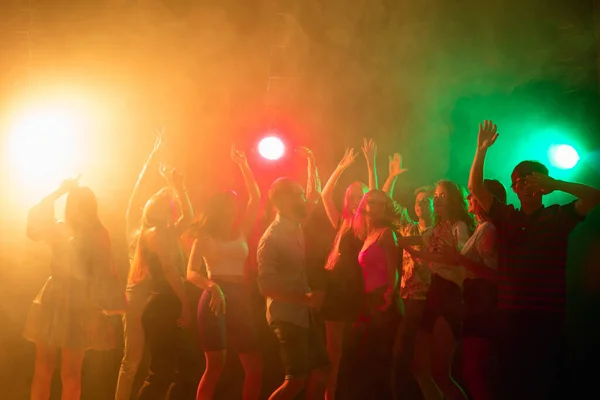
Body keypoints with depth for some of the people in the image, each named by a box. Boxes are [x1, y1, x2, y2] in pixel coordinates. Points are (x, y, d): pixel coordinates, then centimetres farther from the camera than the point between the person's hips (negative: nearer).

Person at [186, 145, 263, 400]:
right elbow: (191, 273, -6)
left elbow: (256, 198, 10)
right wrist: (212, 286, -26)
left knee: (255, 369, 0)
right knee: (215, 366, -12)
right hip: (215, 300, -5)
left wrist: (243, 166, 6)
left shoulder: (242, 232, 15)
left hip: (240, 301, 5)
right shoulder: (205, 238, 5)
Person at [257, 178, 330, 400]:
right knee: (297, 379, -8)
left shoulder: (296, 230, 6)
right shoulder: (272, 237, -16)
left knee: (320, 368, 10)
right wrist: (305, 298, -26)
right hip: (286, 315, -8)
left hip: (303, 313, 8)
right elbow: (266, 286, -20)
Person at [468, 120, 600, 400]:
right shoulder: (506, 217, 12)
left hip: (547, 317, -3)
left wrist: (556, 184, -17)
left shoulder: (559, 217, 4)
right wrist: (481, 150, -4)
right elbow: (475, 188, 6)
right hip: (510, 315, 3)